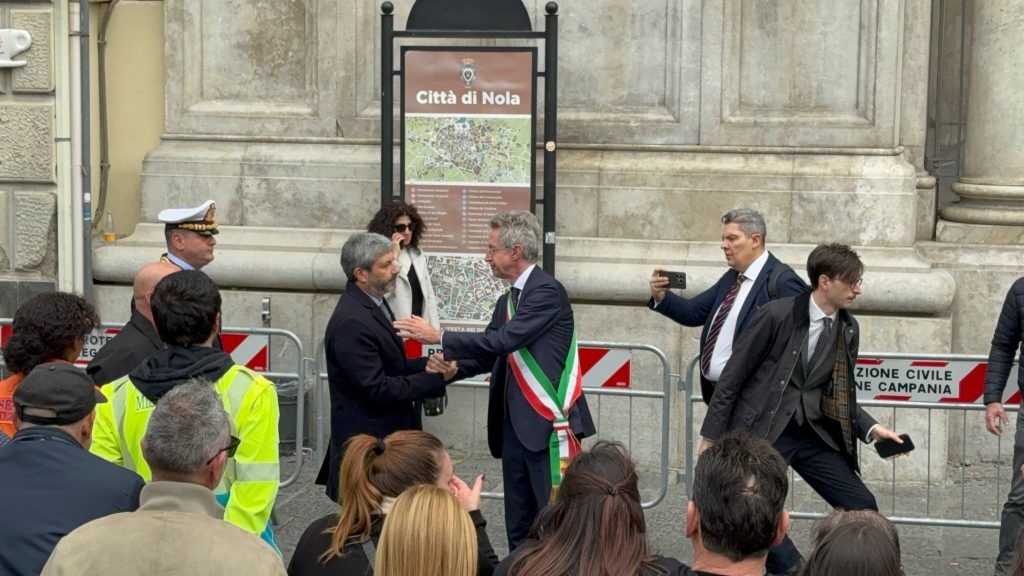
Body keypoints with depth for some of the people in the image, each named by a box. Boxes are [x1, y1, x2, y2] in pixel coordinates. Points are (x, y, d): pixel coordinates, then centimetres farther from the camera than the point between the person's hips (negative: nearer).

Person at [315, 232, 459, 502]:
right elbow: (377, 388, -23)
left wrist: (424, 364, 0)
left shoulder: (374, 304, 10)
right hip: (366, 446, -10)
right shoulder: (350, 322, -21)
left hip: (388, 434, 10)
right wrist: (437, 379, -18)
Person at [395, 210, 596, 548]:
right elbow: (487, 356, 17)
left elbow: (502, 341, -20)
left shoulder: (547, 291, -12)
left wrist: (439, 338, -16)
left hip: (549, 425, -9)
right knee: (519, 527, 13)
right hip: (513, 426, 9)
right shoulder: (507, 301, 17)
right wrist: (451, 367, -2)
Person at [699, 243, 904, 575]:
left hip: (813, 433, 5)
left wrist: (871, 429, -4)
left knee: (863, 508, 1)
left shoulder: (848, 329, 5)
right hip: (763, 431, -5)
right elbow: (732, 377, -8)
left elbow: (840, 395, 13)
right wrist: (711, 437, -8)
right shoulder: (777, 315, -13)